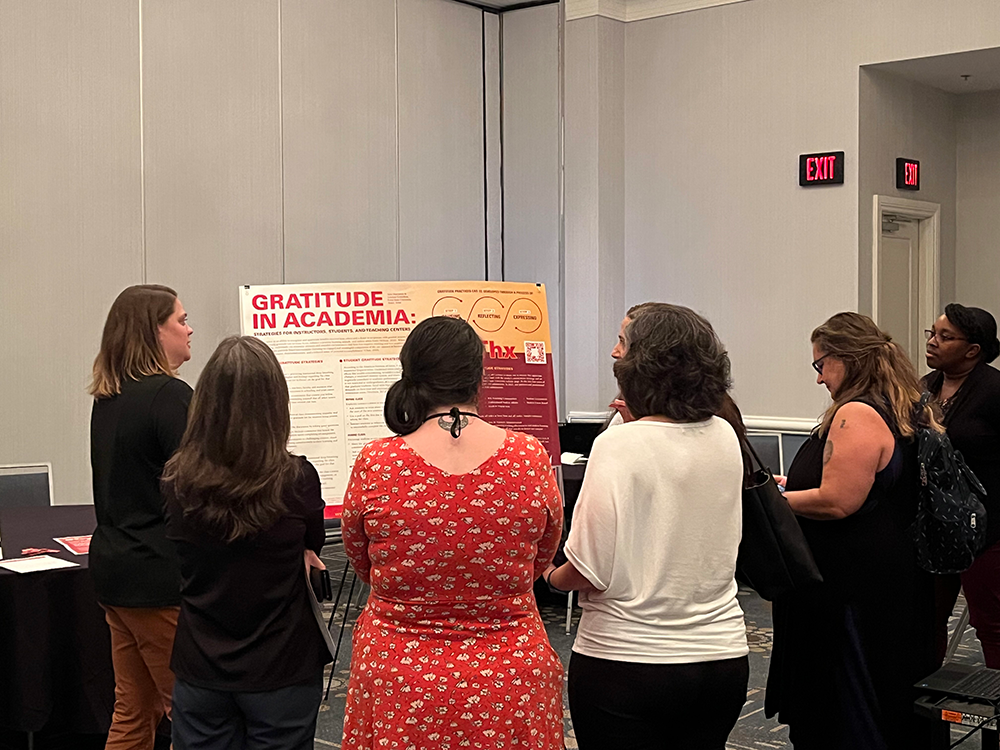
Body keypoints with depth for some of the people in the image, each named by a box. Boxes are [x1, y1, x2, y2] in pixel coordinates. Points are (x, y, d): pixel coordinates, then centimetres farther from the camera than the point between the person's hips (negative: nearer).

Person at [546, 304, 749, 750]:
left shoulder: (619, 445, -18)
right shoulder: (725, 438, 0)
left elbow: (590, 571, -20)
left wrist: (551, 577, 3)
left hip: (625, 664, -5)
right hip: (723, 658, 6)